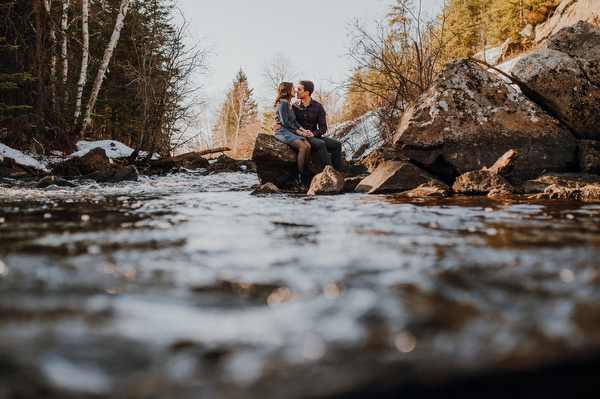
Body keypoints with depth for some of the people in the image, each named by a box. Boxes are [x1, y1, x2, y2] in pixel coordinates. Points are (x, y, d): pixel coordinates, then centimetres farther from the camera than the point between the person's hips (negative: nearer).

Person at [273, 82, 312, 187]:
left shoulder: (289, 104, 22)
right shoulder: (282, 103, -7)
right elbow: (285, 122, -13)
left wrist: (303, 130, 2)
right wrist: (299, 132, -12)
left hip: (291, 131, 9)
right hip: (282, 131, -9)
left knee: (308, 146, -17)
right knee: (303, 147, -28)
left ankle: (303, 174, -18)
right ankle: (300, 177, -23)